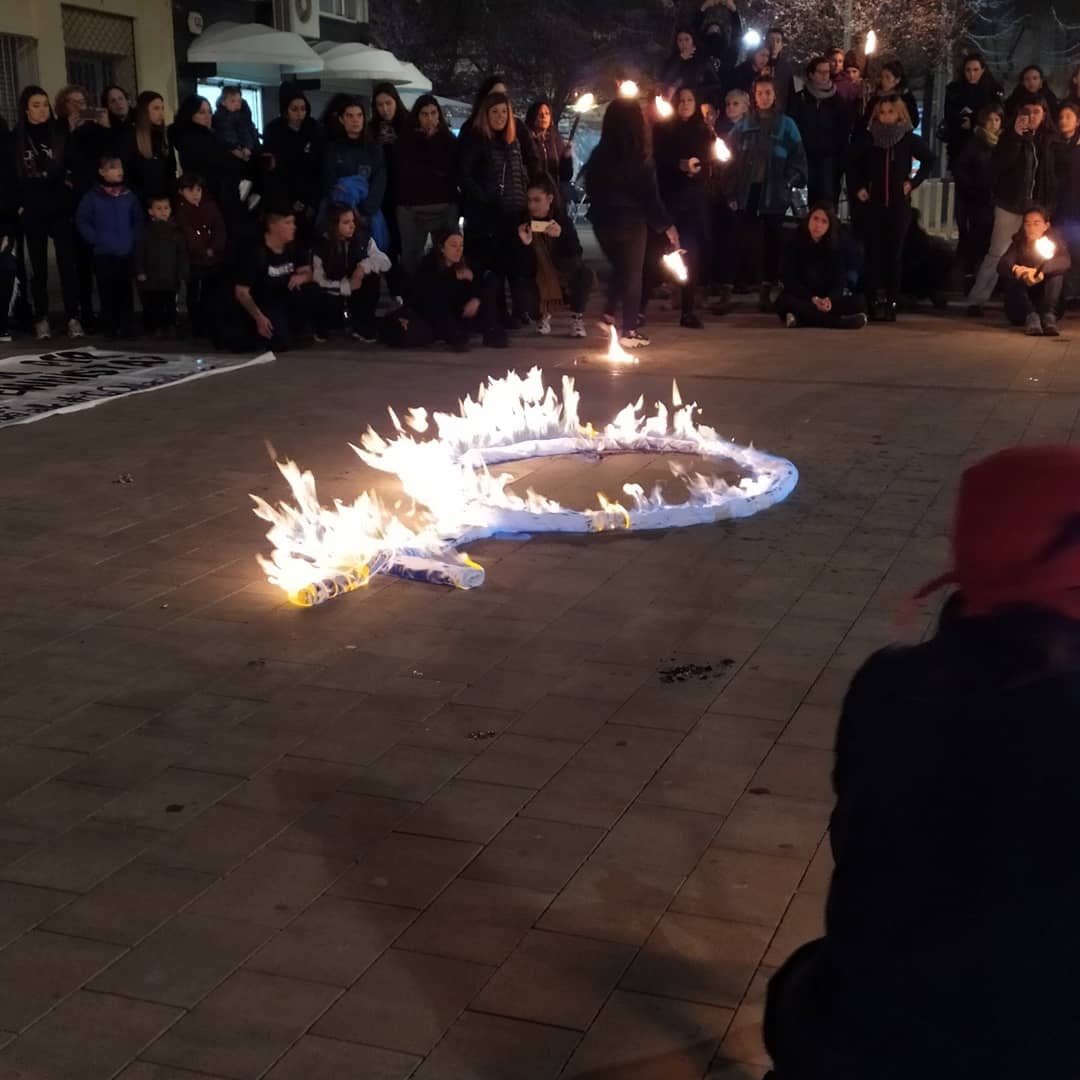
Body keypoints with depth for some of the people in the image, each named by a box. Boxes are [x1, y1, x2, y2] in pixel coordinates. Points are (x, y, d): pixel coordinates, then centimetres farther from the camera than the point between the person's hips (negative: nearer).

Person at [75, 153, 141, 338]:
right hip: (104, 254, -2)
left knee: (125, 292, 4)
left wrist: (134, 240, 3)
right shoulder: (93, 196, -3)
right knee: (108, 293, 1)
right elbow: (81, 221, -1)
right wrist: (95, 240, -8)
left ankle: (126, 328, 10)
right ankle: (109, 328, 9)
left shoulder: (129, 195, 5)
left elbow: (138, 220, 14)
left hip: (126, 253, 2)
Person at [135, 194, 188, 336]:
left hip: (170, 277, 2)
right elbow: (139, 253, -3)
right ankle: (152, 328, 12)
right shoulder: (146, 230, -1)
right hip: (150, 276, -1)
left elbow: (182, 254, 4)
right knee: (152, 306, 3)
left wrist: (182, 274, -1)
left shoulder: (175, 230, 4)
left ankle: (168, 327, 19)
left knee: (169, 306, 9)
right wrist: (140, 272, -9)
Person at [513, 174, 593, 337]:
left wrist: (561, 236, -39)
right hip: (537, 282, 0)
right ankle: (541, 316, 7)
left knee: (585, 275, -30)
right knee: (523, 298, -31)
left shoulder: (563, 221, -13)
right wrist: (525, 244, -36)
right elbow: (524, 270, -18)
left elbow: (576, 258, -24)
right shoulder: (523, 224, -13)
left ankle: (577, 317, -3)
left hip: (563, 279, 0)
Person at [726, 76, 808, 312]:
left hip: (774, 191, 0)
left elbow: (797, 157, 5)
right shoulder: (743, 124, 8)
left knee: (771, 241, 3)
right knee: (738, 239, -5)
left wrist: (791, 181, -10)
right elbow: (732, 158, 5)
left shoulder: (786, 124, 6)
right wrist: (731, 192, -3)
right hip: (747, 190, 0)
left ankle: (766, 291, 7)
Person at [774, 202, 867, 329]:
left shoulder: (835, 247, 1)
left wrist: (829, 299, -28)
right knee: (784, 301, -36)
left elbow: (838, 282, -4)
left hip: (825, 301, 3)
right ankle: (838, 322, -42)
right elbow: (791, 281, -12)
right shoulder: (794, 243, -6)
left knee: (856, 303, -22)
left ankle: (802, 318, -32)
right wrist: (813, 299, -28)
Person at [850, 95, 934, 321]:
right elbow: (852, 165, 16)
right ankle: (871, 302, 0)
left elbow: (930, 159, 7)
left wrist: (914, 182, 0)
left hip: (899, 204, -1)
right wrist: (858, 187, 5)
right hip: (874, 203, 1)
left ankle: (891, 304, 1)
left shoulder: (910, 139, 0)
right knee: (873, 253, -2)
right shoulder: (870, 139, 4)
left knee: (895, 253, 0)